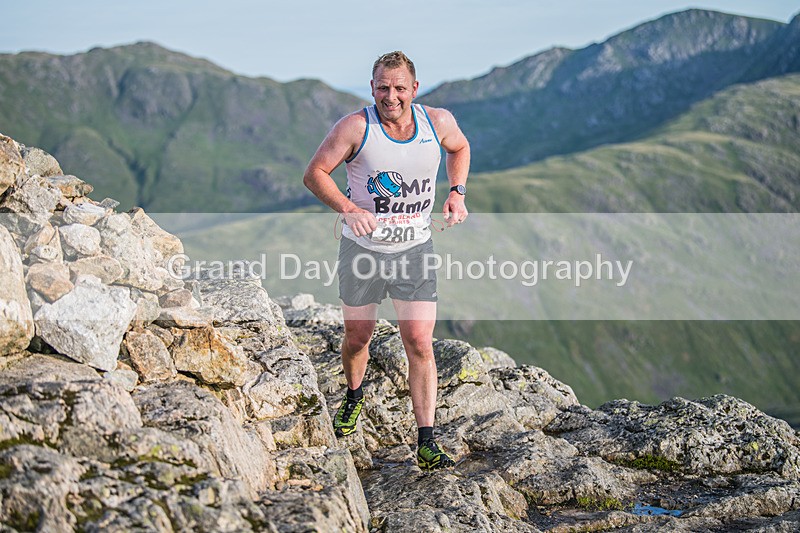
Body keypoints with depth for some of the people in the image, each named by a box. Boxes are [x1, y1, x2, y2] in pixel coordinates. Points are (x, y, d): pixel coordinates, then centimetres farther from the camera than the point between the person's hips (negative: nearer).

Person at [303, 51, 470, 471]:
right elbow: (314, 173, -10)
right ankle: (354, 397, 46)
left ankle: (426, 443, 0)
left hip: (415, 249, 1)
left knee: (420, 343, -6)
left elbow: (460, 148, 18)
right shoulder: (356, 127, -15)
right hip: (363, 247, -1)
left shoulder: (439, 122, -5)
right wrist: (348, 209, -26)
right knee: (357, 337, 13)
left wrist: (456, 192, 2)